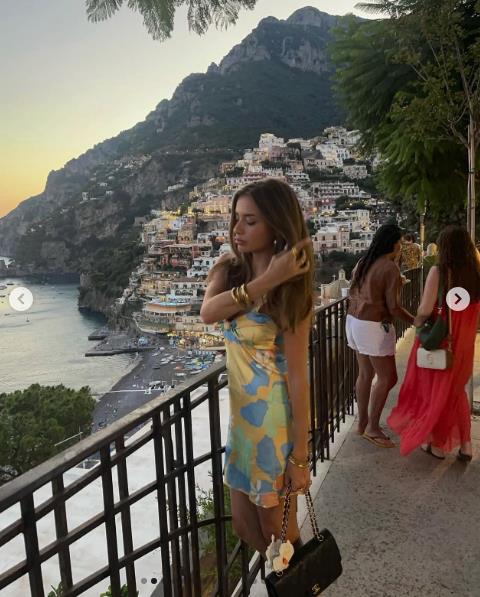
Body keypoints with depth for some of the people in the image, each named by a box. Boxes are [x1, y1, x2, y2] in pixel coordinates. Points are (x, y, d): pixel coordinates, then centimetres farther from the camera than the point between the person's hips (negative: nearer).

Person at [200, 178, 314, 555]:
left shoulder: (290, 288, -17)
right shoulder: (229, 269, 0)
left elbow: (298, 376, -18)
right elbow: (208, 313, -21)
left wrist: (301, 457, -16)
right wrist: (265, 281, -28)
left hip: (276, 422, -6)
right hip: (242, 414, 6)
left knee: (277, 534, 11)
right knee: (244, 527, 19)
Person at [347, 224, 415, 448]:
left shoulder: (363, 263, 8)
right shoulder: (390, 268, -16)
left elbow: (352, 295, 15)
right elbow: (394, 307, -17)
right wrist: (415, 321, -4)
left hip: (354, 321, 9)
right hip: (374, 326, -9)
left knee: (365, 374, 16)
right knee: (387, 378, 3)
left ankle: (362, 422, 25)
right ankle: (373, 427, 10)